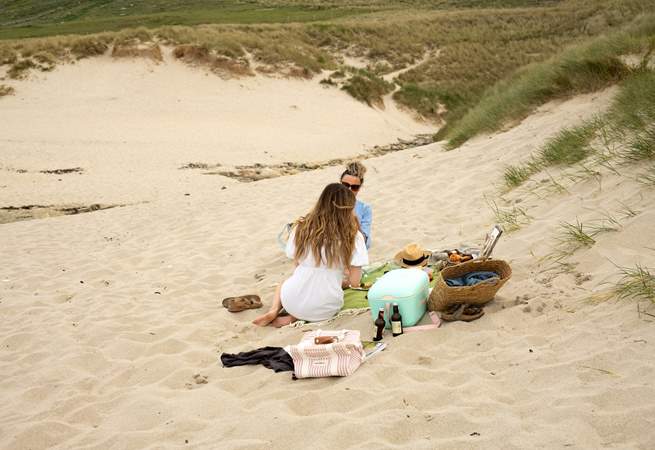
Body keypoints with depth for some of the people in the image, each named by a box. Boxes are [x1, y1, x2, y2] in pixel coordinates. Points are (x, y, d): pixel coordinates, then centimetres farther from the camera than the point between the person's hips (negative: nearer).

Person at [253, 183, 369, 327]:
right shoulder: (352, 236, -12)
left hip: (293, 303, 3)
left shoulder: (302, 228, -4)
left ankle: (274, 311, 6)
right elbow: (355, 282, -9)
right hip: (326, 309, -3)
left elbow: (297, 264, 6)